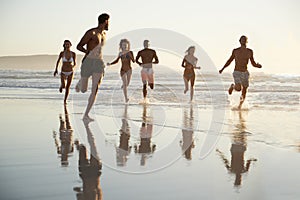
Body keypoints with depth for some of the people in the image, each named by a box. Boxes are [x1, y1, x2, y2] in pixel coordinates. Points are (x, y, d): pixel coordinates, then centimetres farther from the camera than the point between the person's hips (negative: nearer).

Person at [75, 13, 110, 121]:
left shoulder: (103, 34, 15)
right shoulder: (91, 32, -8)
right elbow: (79, 46, -8)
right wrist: (88, 52, -23)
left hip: (99, 63, 5)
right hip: (88, 62, -5)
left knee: (95, 90, -9)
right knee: (83, 90, 4)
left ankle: (86, 115, -5)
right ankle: (80, 83, 43)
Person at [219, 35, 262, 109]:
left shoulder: (250, 51, 3)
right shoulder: (235, 51, -2)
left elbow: (253, 63, 9)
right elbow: (230, 61, 10)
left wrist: (257, 65, -13)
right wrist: (222, 69, 5)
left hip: (245, 73, 3)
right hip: (237, 72, -3)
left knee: (244, 91, 6)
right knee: (238, 88, -23)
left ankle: (240, 105, 26)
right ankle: (233, 86, 13)